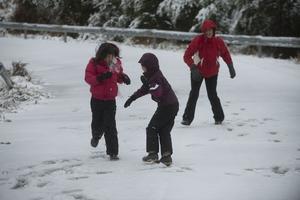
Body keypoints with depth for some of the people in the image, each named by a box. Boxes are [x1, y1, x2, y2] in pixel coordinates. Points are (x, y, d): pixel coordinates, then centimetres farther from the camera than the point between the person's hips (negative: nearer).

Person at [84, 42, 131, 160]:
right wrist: (99, 78, -36)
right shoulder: (94, 63, -12)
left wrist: (123, 77, -7)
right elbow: (88, 78, -19)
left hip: (110, 101, 1)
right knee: (97, 124, 14)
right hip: (97, 100, -1)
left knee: (110, 126, -7)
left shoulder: (116, 63, -1)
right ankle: (96, 137, 51)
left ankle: (113, 152, -3)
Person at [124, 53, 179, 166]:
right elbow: (144, 89, 24)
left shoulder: (156, 77, -19)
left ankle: (153, 154, 5)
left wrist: (147, 83, -30)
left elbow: (157, 93, -30)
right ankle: (167, 156, 8)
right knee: (165, 131, 12)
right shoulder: (152, 76, 12)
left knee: (152, 128, 1)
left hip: (167, 106, -10)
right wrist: (132, 98, 28)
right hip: (173, 105, 10)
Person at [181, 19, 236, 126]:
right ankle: (187, 118, -1)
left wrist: (231, 68, 5)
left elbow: (225, 54, 5)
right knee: (194, 94, -4)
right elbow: (187, 56, -19)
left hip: (212, 73, 1)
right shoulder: (198, 40, -21)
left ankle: (219, 118, 21)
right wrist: (193, 68, -30)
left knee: (212, 95, 5)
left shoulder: (218, 41, -14)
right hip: (198, 72, -1)